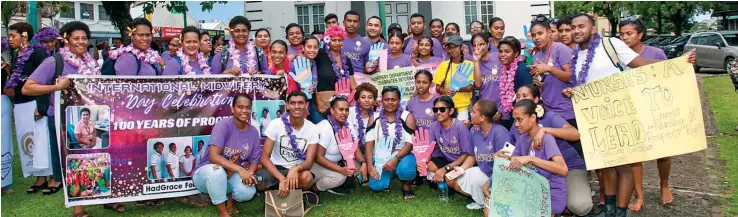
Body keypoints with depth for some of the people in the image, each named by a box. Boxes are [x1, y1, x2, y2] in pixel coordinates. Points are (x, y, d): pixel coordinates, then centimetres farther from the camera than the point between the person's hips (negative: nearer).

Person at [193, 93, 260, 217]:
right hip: (207, 173, -3)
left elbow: (254, 161, 1)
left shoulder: (253, 133, -2)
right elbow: (213, 156, -26)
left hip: (232, 177, 3)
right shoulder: (224, 125, -18)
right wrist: (240, 169, -36)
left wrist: (249, 174, -23)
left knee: (248, 192, -29)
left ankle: (230, 198, 10)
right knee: (217, 170, -40)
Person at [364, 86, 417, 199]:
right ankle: (390, 176, 15)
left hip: (402, 156, -2)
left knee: (406, 169, -36)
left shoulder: (407, 116, -2)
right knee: (376, 186, -22)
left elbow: (410, 143, -10)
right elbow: (369, 143, -1)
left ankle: (407, 186, 1)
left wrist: (395, 158, -26)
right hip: (381, 158, 2)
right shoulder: (375, 118, 5)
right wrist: (370, 166, -15)